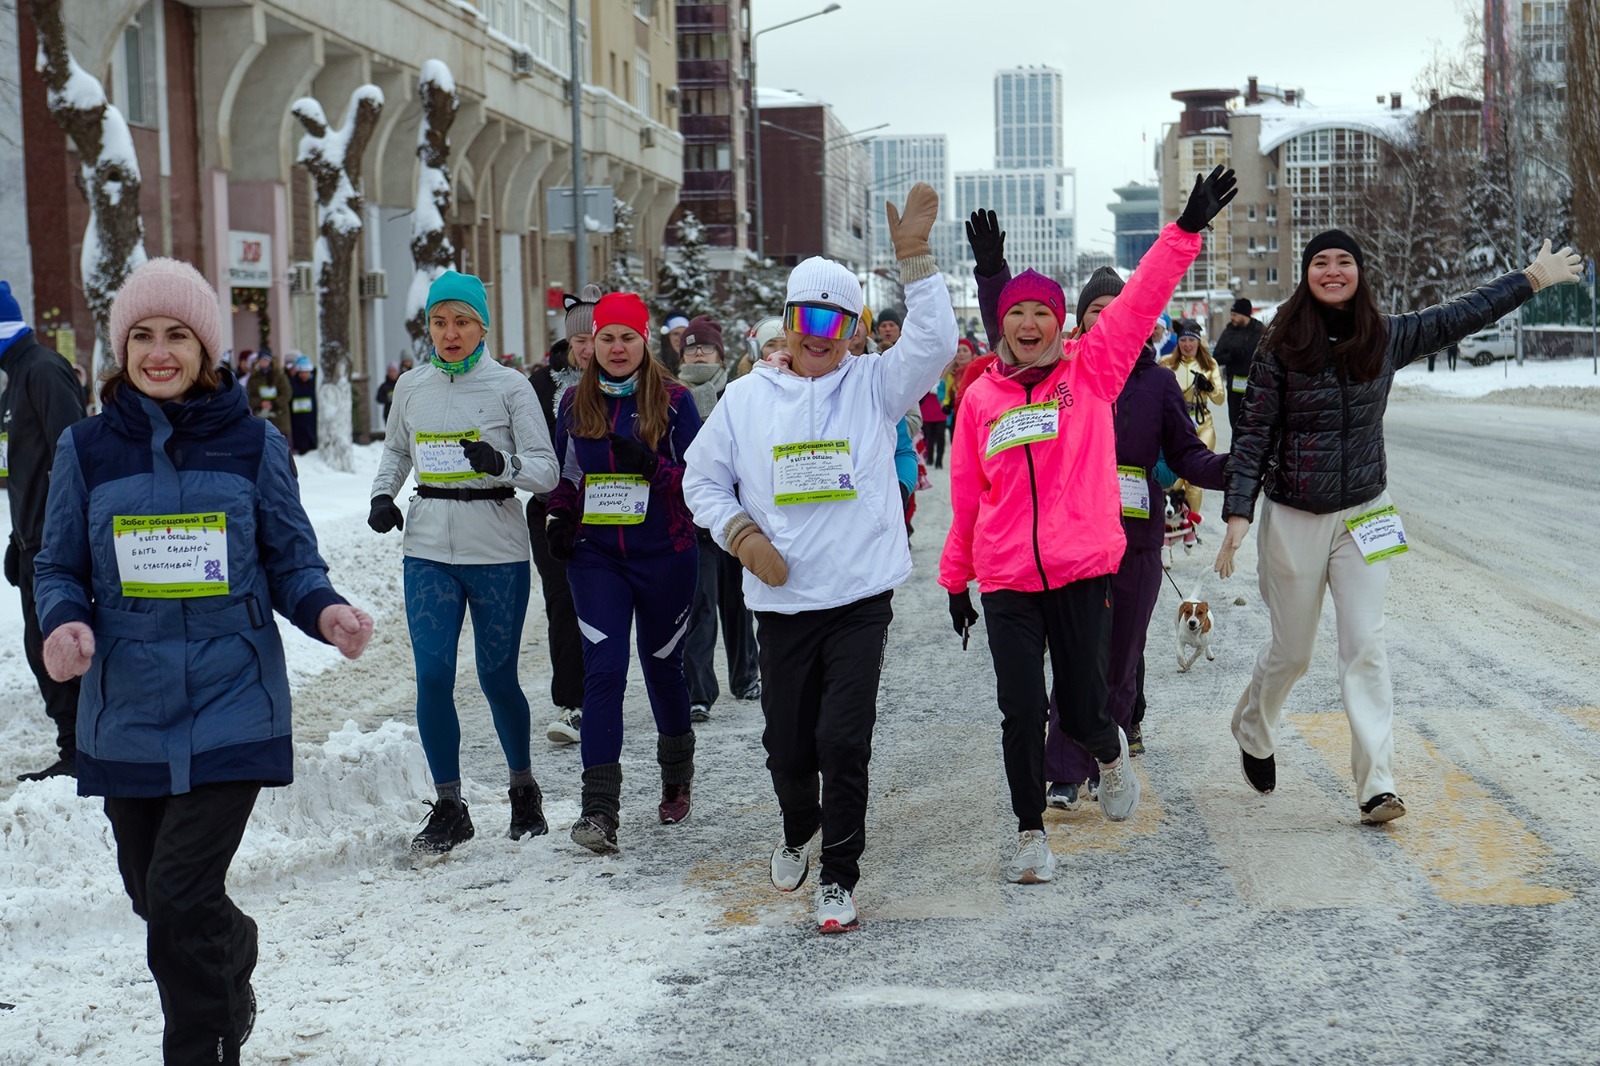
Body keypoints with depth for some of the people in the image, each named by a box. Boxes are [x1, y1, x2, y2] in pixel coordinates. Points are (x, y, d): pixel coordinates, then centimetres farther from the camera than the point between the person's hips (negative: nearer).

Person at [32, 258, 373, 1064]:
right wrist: (65, 625, -15)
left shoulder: (253, 446, -1)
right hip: (127, 716, 3)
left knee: (182, 894, -13)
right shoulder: (86, 449, 2)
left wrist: (325, 612, -17)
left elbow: (291, 563, 5)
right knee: (153, 895, 17)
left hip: (230, 711, -3)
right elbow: (59, 567, 7)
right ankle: (234, 955, 48)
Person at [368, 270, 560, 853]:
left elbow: (546, 470, -6)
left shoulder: (510, 386, -4)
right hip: (429, 548, 3)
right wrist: (381, 496, 7)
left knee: (497, 677, 5)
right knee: (433, 677, -5)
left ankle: (524, 788, 28)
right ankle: (449, 808, 7)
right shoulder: (411, 387, 7)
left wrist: (502, 464, -25)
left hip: (497, 551, -3)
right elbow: (395, 450, 25)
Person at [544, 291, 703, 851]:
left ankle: (677, 779, 38)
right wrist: (559, 519, 1)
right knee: (603, 671, -10)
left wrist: (650, 465, -21)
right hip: (596, 555, 2)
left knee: (662, 665, 13)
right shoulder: (574, 402, 7)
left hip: (664, 554, -1)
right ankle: (599, 809, -13)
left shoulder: (673, 400, -3)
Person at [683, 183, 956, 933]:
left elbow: (934, 342, -16)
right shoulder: (746, 397, 6)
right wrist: (741, 534, -5)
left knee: (844, 741, -8)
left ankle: (838, 877, 7)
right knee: (786, 743, 10)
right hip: (781, 600, 2)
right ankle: (798, 834, 41)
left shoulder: (874, 385, 1)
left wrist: (913, 257, -24)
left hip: (861, 597, -2)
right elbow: (702, 479, 12)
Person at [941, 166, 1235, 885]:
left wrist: (1187, 229, -13)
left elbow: (1140, 303, -5)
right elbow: (967, 496, 13)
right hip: (1006, 581, 1)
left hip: (1083, 569, -1)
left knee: (1081, 710, 3)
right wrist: (955, 579, 16)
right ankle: (1031, 833, 16)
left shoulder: (1092, 370, 4)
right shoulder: (980, 397, 7)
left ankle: (1111, 751, 40)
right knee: (1021, 711, -1)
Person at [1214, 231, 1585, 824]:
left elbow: (1460, 317, 13)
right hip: (1295, 519, -2)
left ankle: (1376, 785, -5)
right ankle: (1252, 732, 39)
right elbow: (1253, 435, -8)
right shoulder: (1282, 347, -9)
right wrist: (1238, 513, -15)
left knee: (1366, 647, -5)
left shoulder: (1386, 338, 0)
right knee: (1291, 652, 9)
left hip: (1363, 515, 2)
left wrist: (1532, 279, 19)